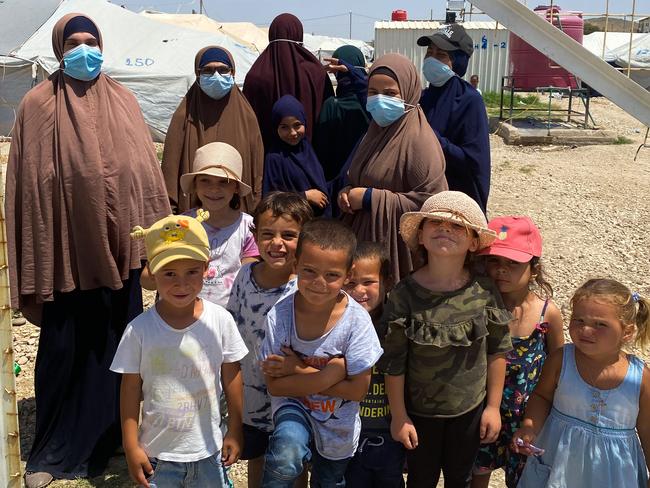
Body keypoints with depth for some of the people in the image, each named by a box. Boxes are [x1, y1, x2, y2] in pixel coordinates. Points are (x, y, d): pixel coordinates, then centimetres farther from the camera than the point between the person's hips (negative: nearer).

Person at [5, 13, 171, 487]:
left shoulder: (123, 101, 6)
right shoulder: (39, 104, -2)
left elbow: (145, 169, 8)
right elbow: (29, 182, -4)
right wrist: (34, 259, -7)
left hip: (118, 247, 3)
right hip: (66, 251, -3)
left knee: (118, 347, 12)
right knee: (63, 350, 5)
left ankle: (114, 437, 31)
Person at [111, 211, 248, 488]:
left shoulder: (221, 320, -12)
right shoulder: (139, 329, -14)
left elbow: (231, 376, 0)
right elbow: (131, 390, -5)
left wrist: (235, 431, 5)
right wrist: (131, 447, -3)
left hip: (209, 450, 1)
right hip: (157, 454, -1)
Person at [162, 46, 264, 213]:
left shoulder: (245, 116, 6)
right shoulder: (185, 116, 1)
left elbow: (257, 168, 6)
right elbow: (171, 167, 0)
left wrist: (257, 211, 1)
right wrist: (172, 210, -5)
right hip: (193, 211, -1)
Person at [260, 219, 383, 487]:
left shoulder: (356, 320, -25)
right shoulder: (279, 315, -23)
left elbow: (357, 390, -21)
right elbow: (275, 385, -19)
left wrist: (298, 372, -24)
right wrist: (329, 375, -30)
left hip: (338, 424, 1)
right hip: (293, 406, -1)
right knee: (286, 458, -32)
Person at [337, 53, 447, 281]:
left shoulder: (419, 140, -15)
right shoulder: (376, 130, 10)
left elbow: (431, 203, -21)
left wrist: (370, 198, -19)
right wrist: (348, 192, -1)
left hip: (398, 247, -7)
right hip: (364, 239, 7)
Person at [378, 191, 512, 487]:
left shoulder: (484, 292, -14)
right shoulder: (405, 294, -19)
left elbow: (497, 352, -3)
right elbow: (394, 362, -12)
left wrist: (493, 406, 1)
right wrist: (399, 416, -6)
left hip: (471, 409, 2)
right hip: (419, 411, -1)